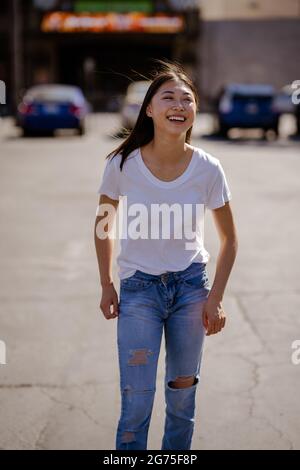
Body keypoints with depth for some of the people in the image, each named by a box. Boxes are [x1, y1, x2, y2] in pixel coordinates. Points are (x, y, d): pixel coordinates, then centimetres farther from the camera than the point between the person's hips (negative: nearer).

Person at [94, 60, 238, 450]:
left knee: (183, 392, 13)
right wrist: (107, 286, 4)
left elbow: (229, 238, 1)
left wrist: (215, 297, -4)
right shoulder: (122, 164, -14)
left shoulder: (208, 169, -12)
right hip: (138, 287, -1)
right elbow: (103, 225, 3)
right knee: (136, 402, -4)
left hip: (191, 285, 2)